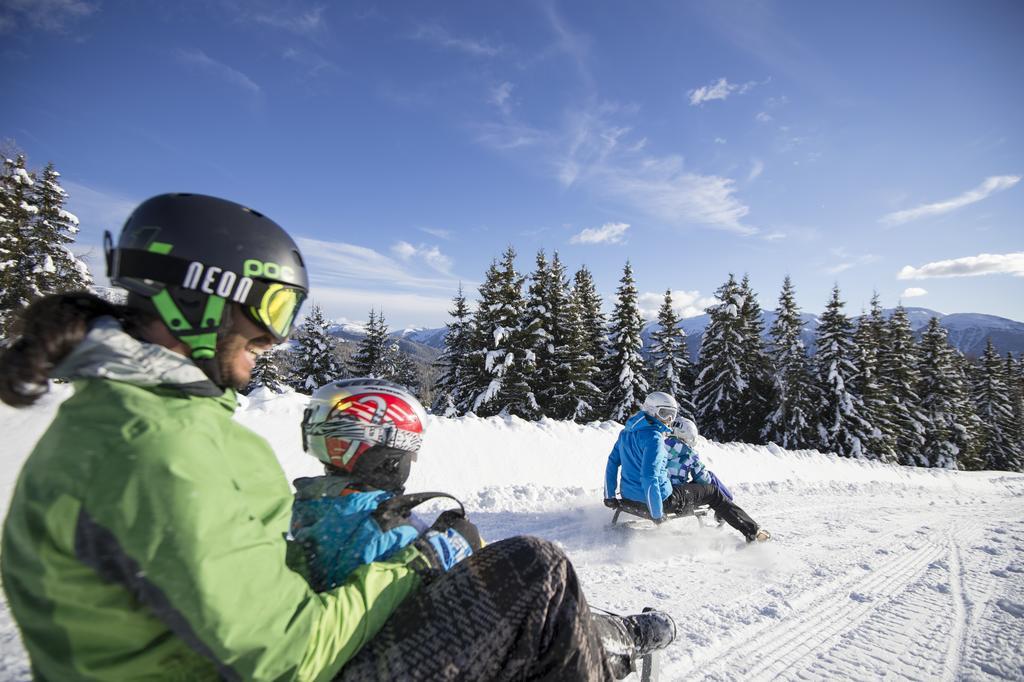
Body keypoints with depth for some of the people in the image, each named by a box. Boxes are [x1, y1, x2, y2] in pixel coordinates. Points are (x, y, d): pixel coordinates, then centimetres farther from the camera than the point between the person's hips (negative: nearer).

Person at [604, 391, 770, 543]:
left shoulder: (627, 431, 5)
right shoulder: (654, 437, -21)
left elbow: (612, 461, 7)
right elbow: (649, 477, -27)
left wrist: (610, 496, 10)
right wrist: (657, 514, -16)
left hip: (628, 495, 8)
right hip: (662, 498, -8)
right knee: (713, 492, 10)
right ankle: (752, 531, 18)